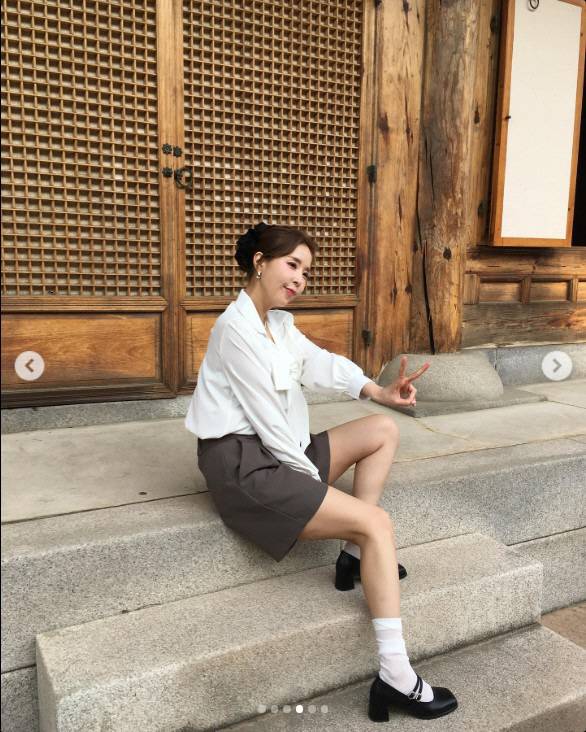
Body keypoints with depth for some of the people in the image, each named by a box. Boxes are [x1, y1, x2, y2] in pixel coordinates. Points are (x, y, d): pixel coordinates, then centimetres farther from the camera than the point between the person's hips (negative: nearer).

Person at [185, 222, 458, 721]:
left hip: (279, 452, 10)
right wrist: (316, 482, -11)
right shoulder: (236, 329, -16)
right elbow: (268, 421, -17)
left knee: (384, 429, 10)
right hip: (245, 466, -10)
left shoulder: (280, 323, 14)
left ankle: (356, 554, 5)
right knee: (376, 522, -15)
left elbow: (320, 364, 1)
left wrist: (378, 392, -16)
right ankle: (396, 678, -13)